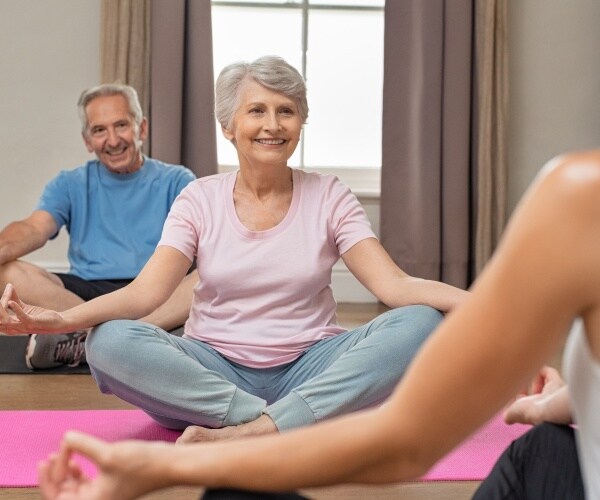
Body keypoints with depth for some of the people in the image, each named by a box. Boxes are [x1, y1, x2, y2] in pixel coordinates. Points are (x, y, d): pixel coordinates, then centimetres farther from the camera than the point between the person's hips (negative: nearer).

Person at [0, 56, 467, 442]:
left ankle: (245, 432, -32)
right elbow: (145, 292, -9)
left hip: (309, 371, 1)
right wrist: (61, 318, -28)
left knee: (420, 323, -26)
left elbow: (394, 285, -9)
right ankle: (286, 425, -26)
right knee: (111, 342, -27)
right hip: (214, 373, 0)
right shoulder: (200, 199, 3)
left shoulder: (329, 197, 2)